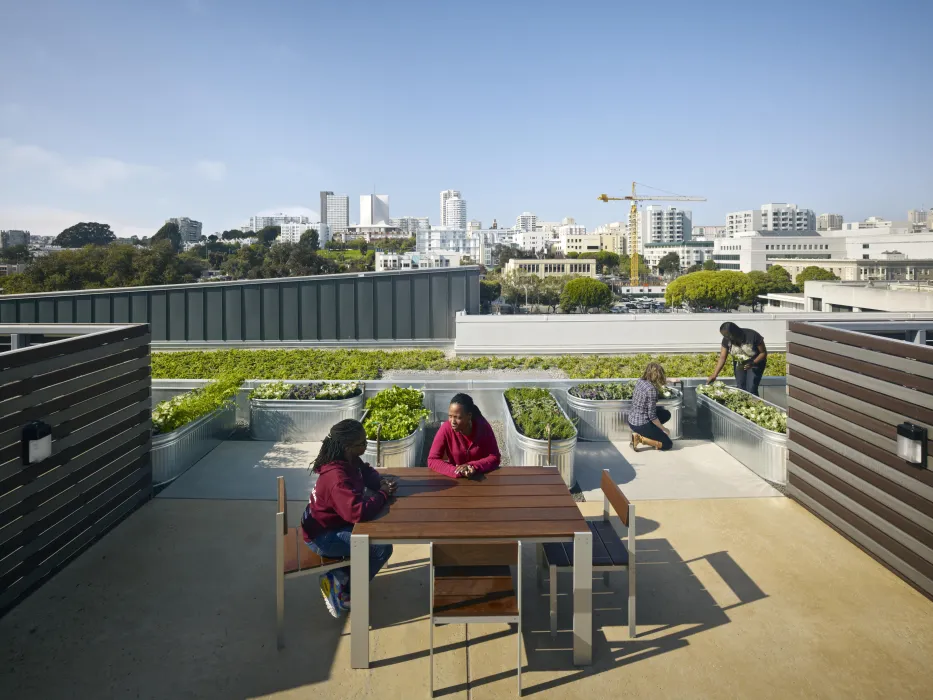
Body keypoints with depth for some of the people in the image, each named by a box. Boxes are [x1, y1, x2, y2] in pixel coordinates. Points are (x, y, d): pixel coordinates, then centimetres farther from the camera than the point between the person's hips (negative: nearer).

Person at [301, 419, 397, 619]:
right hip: (322, 537, -10)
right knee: (382, 548, -17)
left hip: (333, 524, 10)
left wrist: (381, 482, -5)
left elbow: (367, 472, 17)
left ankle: (342, 573, 17)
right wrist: (384, 494, -26)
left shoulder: (350, 461, -4)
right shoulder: (338, 477, -33)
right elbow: (358, 512, -43)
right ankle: (339, 583, 2)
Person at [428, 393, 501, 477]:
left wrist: (472, 466, -25)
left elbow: (495, 457, -11)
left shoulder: (483, 426, -14)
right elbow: (432, 460, -16)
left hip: (482, 476, 0)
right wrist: (456, 471, -28)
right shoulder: (446, 428, -15)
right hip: (455, 479, 0)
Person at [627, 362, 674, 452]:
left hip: (632, 420, 8)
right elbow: (652, 416, -20)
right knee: (668, 444, 6)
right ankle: (640, 438, -6)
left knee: (666, 414, 22)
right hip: (641, 425, -8)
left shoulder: (639, 382, 0)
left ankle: (645, 433, 11)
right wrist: (663, 429, -5)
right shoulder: (651, 389, -23)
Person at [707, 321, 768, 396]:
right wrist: (714, 375, -26)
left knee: (751, 390, -15)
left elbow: (764, 353, -17)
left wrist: (753, 363, -33)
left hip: (755, 363, -4)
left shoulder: (753, 336, -29)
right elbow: (722, 358, -17)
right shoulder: (727, 340, -18)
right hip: (739, 364, 4)